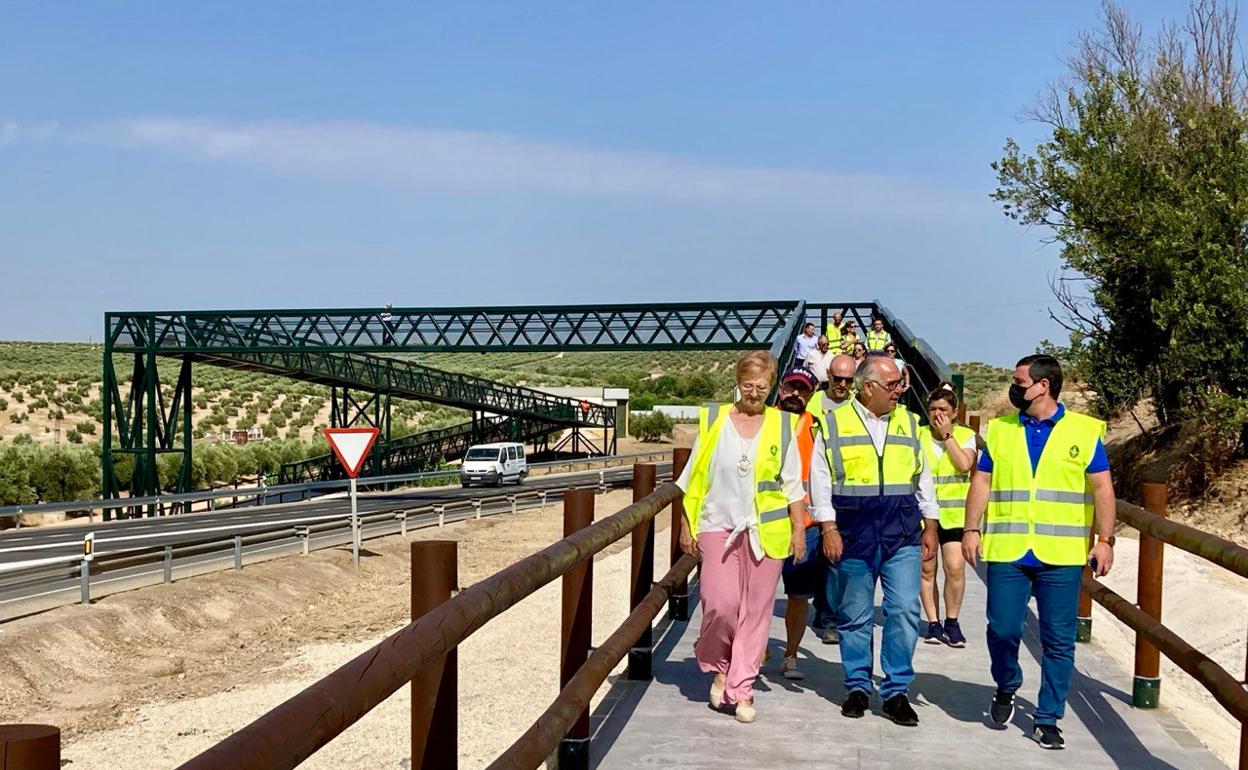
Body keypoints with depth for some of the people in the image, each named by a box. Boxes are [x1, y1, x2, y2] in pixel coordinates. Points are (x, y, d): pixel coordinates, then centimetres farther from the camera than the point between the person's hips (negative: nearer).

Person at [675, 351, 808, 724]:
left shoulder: (782, 425, 6)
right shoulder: (713, 420, 5)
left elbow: (793, 485, 9)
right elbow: (694, 478, 8)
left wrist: (798, 530, 5)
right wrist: (687, 526, 5)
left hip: (765, 529, 1)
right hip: (718, 525, -1)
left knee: (756, 611, 2)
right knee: (720, 604, -9)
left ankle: (741, 689, 13)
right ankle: (718, 665, 20)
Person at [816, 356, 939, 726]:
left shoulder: (908, 422, 12)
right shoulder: (834, 423, 2)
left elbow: (922, 476, 17)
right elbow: (820, 478, 0)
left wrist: (930, 525, 12)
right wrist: (828, 528, -7)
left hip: (902, 533, 2)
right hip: (854, 534, -2)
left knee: (904, 610, -4)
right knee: (856, 615, 6)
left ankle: (896, 691, 6)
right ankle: (858, 687, 20)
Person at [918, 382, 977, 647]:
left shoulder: (966, 436, 4)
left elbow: (964, 465, -13)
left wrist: (947, 434, -10)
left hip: (954, 513, -1)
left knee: (955, 567, -10)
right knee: (927, 568, 2)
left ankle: (951, 622, 7)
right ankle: (933, 623, 13)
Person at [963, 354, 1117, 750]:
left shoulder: (1084, 431, 3)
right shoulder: (1000, 430, 9)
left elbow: (1102, 488, 3)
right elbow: (981, 483, 10)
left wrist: (1105, 539, -5)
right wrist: (972, 529, 1)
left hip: (1062, 555, -1)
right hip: (1006, 552, 1)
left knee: (1059, 640, 3)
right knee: (1002, 629, 0)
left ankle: (1047, 719, 15)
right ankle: (1006, 688, 29)